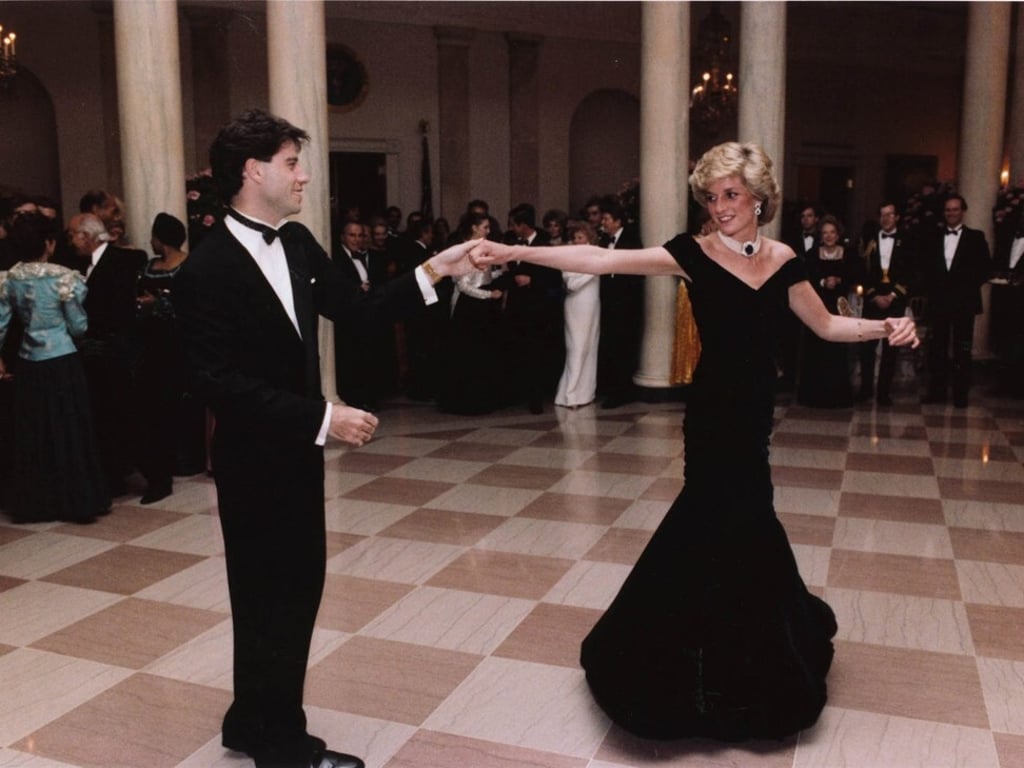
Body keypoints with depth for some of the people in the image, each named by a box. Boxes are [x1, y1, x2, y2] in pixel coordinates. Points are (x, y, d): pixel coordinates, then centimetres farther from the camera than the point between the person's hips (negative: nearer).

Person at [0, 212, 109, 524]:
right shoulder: (63, 277, -13)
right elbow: (79, 326, -6)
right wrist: (77, 299, 12)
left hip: (29, 365, 4)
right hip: (62, 362, -4)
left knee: (33, 434, 12)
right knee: (69, 430, 5)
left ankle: (35, 504, 20)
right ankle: (77, 501, 11)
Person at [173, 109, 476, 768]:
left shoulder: (298, 243, 4)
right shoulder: (208, 269, -19)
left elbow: (358, 310, 8)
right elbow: (221, 384, -24)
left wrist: (434, 271, -1)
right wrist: (323, 417, -26)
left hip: (296, 451, 8)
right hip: (254, 461, -8)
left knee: (298, 585, 17)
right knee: (270, 595, 7)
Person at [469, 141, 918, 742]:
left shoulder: (782, 260, 3)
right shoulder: (695, 254, -9)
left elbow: (826, 325, 13)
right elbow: (602, 260, -18)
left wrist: (885, 327, -4)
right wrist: (513, 252, -25)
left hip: (755, 404, 4)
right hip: (716, 406, -4)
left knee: (734, 519, 13)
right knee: (730, 520, 3)